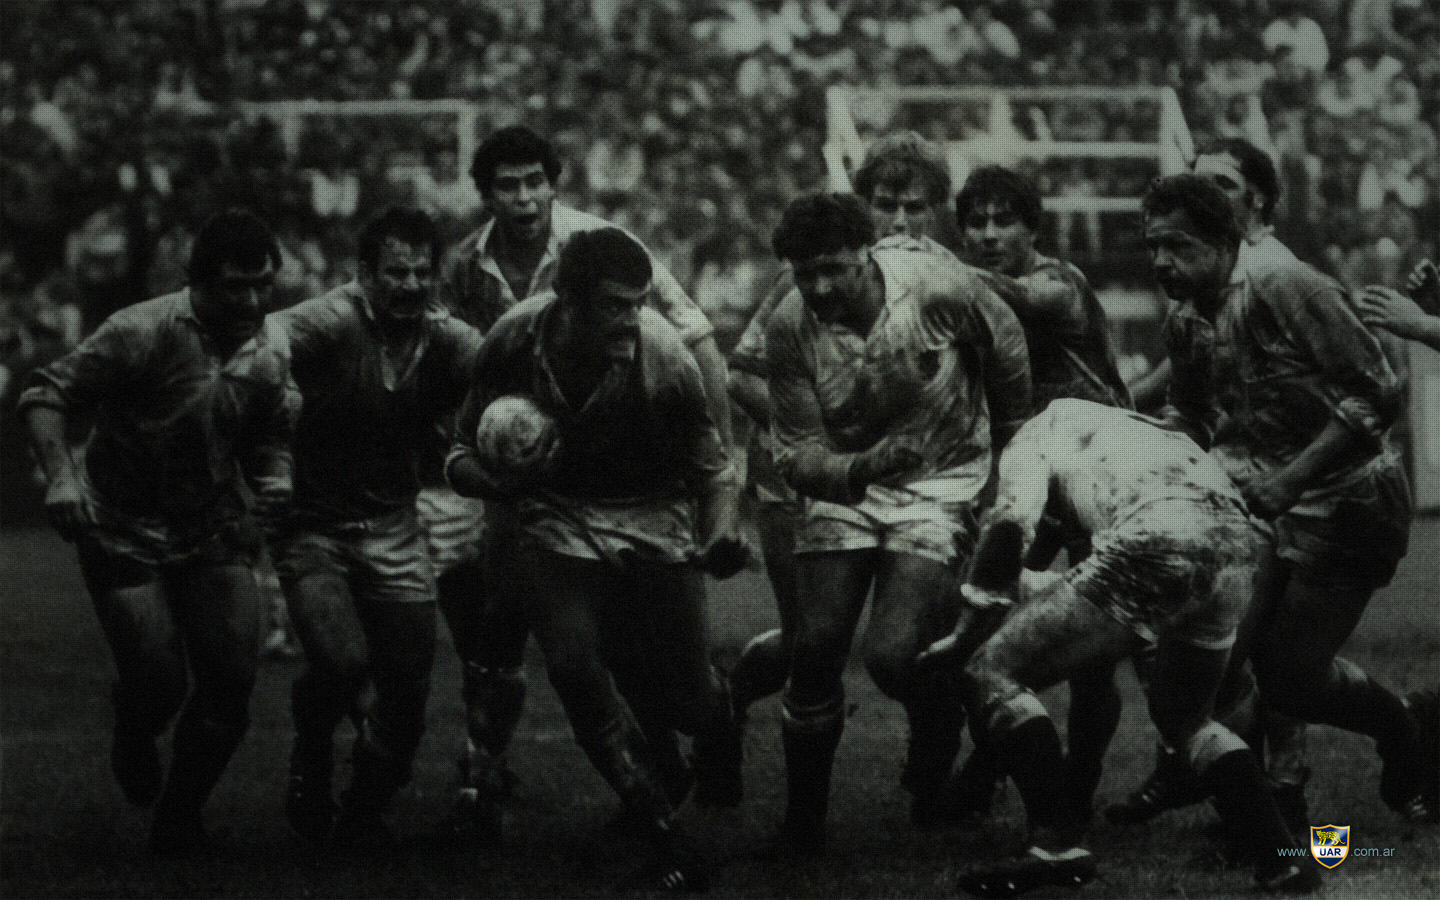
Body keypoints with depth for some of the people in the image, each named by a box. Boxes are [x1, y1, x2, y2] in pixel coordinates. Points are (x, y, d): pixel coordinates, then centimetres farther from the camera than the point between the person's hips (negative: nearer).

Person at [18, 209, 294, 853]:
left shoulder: (270, 349, -2)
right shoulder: (142, 333, -20)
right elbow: (44, 396, -17)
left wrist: (273, 481, -5)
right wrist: (61, 477, -31)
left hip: (214, 533, 4)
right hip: (123, 531, -4)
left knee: (232, 684, -6)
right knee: (158, 684, -10)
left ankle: (178, 818, 18)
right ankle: (133, 743, 31)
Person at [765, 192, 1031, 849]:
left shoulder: (940, 288, -22)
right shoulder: (790, 329, -15)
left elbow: (1006, 347, 0)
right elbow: (796, 455, -11)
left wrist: (1011, 447, 14)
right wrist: (861, 468, -34)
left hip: (939, 481, -3)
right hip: (842, 480, 3)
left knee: (894, 656, -17)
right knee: (816, 648, -9)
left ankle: (934, 764, 18)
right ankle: (802, 819, 9)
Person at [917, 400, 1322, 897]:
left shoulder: (1039, 431, 22)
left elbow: (1010, 523, 3)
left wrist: (965, 635, 9)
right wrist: (1016, 583, 50)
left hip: (1159, 545, -7)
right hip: (1240, 544, 7)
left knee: (993, 674, 4)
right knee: (1184, 716, 30)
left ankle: (1057, 843, -8)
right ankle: (1281, 860, 18)